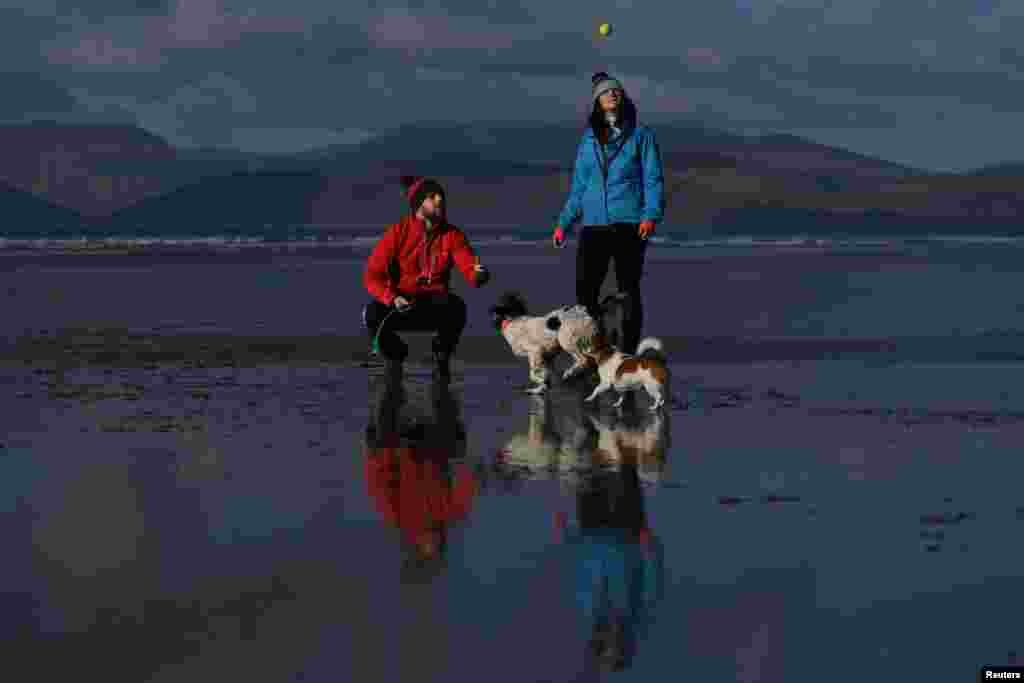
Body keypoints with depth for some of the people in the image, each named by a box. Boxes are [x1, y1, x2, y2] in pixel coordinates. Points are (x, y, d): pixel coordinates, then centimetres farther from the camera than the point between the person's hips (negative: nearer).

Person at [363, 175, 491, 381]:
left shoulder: (452, 235, -3)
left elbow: (470, 268, -15)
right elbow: (373, 275, -13)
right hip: (401, 304, -1)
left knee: (456, 306, -34)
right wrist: (393, 298, -32)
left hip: (434, 306, 1)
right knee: (372, 314, -32)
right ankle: (394, 355, 3)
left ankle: (442, 357, -2)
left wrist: (478, 274, -40)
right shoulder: (399, 232, -10)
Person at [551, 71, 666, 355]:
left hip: (629, 225, -3)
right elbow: (578, 186, 21)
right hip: (594, 225, 3)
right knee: (585, 290, -5)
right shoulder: (588, 140, 16)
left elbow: (653, 179, -1)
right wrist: (564, 223, 14)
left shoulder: (640, 135, 4)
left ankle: (628, 355, 3)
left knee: (629, 291, 0)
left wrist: (651, 214, -16)